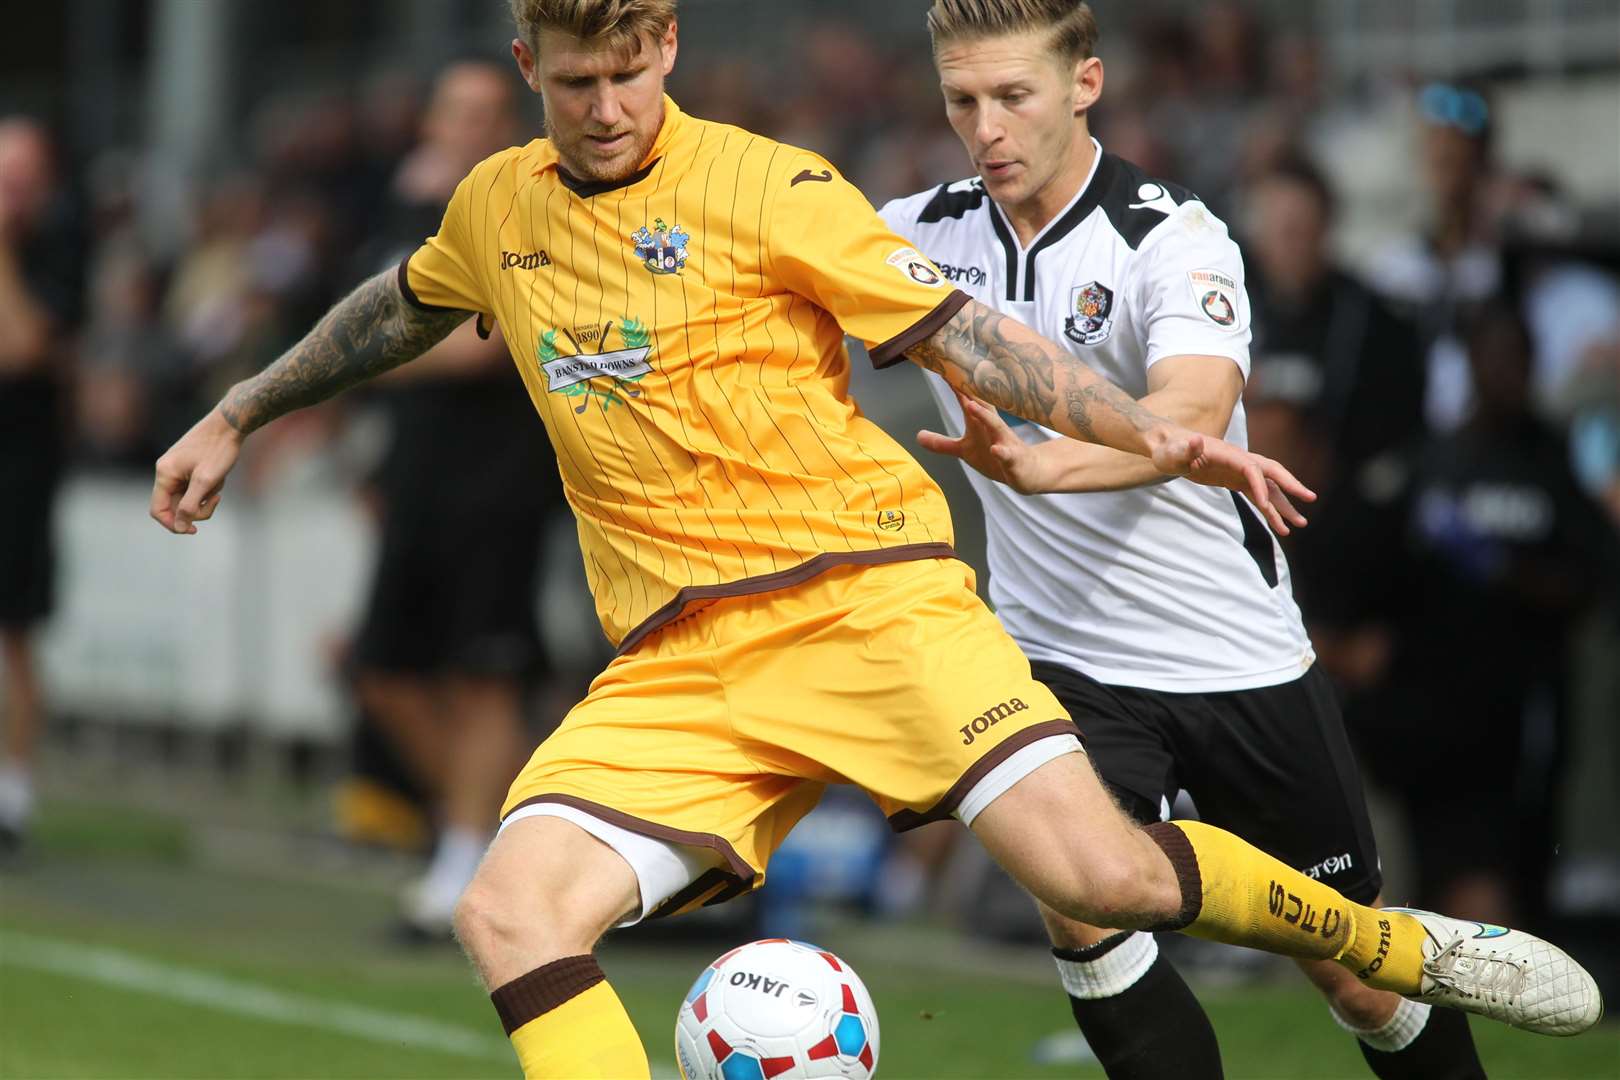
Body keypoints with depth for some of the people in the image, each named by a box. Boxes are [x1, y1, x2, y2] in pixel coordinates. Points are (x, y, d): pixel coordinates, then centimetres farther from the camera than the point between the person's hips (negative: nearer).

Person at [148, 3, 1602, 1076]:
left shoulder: (764, 187, -3)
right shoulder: (498, 209, 12)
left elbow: (961, 334, -2)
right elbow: (395, 313, 35)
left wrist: (1157, 438, -11)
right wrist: (235, 419, 39)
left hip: (862, 586, -4)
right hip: (676, 663, 4)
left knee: (1095, 873, -20)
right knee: (510, 915, -20)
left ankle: (1399, 950, 7)